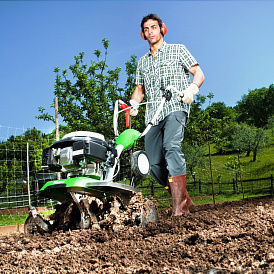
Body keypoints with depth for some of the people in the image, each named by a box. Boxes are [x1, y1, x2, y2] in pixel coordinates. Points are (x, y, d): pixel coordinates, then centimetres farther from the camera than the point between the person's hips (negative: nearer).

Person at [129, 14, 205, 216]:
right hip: (153, 114, 5)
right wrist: (133, 104, 7)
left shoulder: (178, 50, 14)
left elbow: (199, 73, 8)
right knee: (155, 163, -4)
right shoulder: (142, 62, 28)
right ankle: (184, 199, 11)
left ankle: (179, 203, -31)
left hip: (175, 107, -5)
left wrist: (191, 89, -14)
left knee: (171, 146, -31)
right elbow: (139, 89, 29)